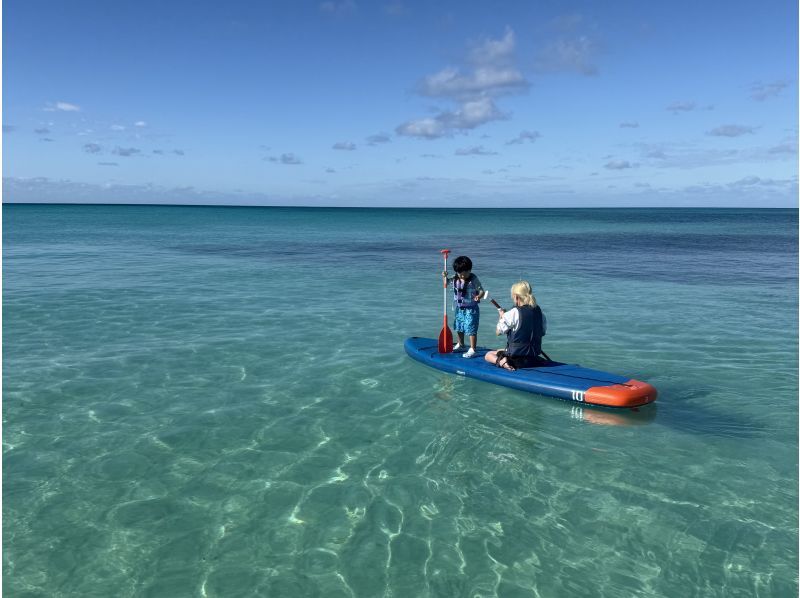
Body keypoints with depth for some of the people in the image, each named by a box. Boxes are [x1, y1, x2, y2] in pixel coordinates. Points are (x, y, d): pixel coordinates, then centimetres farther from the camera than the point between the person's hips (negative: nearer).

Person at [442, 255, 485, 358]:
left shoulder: (474, 280, -17)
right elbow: (446, 282, 15)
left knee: (471, 329, -7)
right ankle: (460, 344, 42)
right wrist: (445, 276, -6)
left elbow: (482, 291, -18)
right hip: (459, 308, 7)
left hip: (471, 309, -7)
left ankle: (472, 350, -2)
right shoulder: (455, 279, -2)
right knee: (458, 327, 22)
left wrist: (479, 296, -40)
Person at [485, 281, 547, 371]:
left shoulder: (513, 313, -18)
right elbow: (543, 332, 12)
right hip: (534, 354, 8)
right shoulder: (538, 311, -1)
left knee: (488, 355, 12)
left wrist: (502, 316, 5)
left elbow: (498, 332, -11)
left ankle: (501, 361, -16)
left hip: (516, 355, -8)